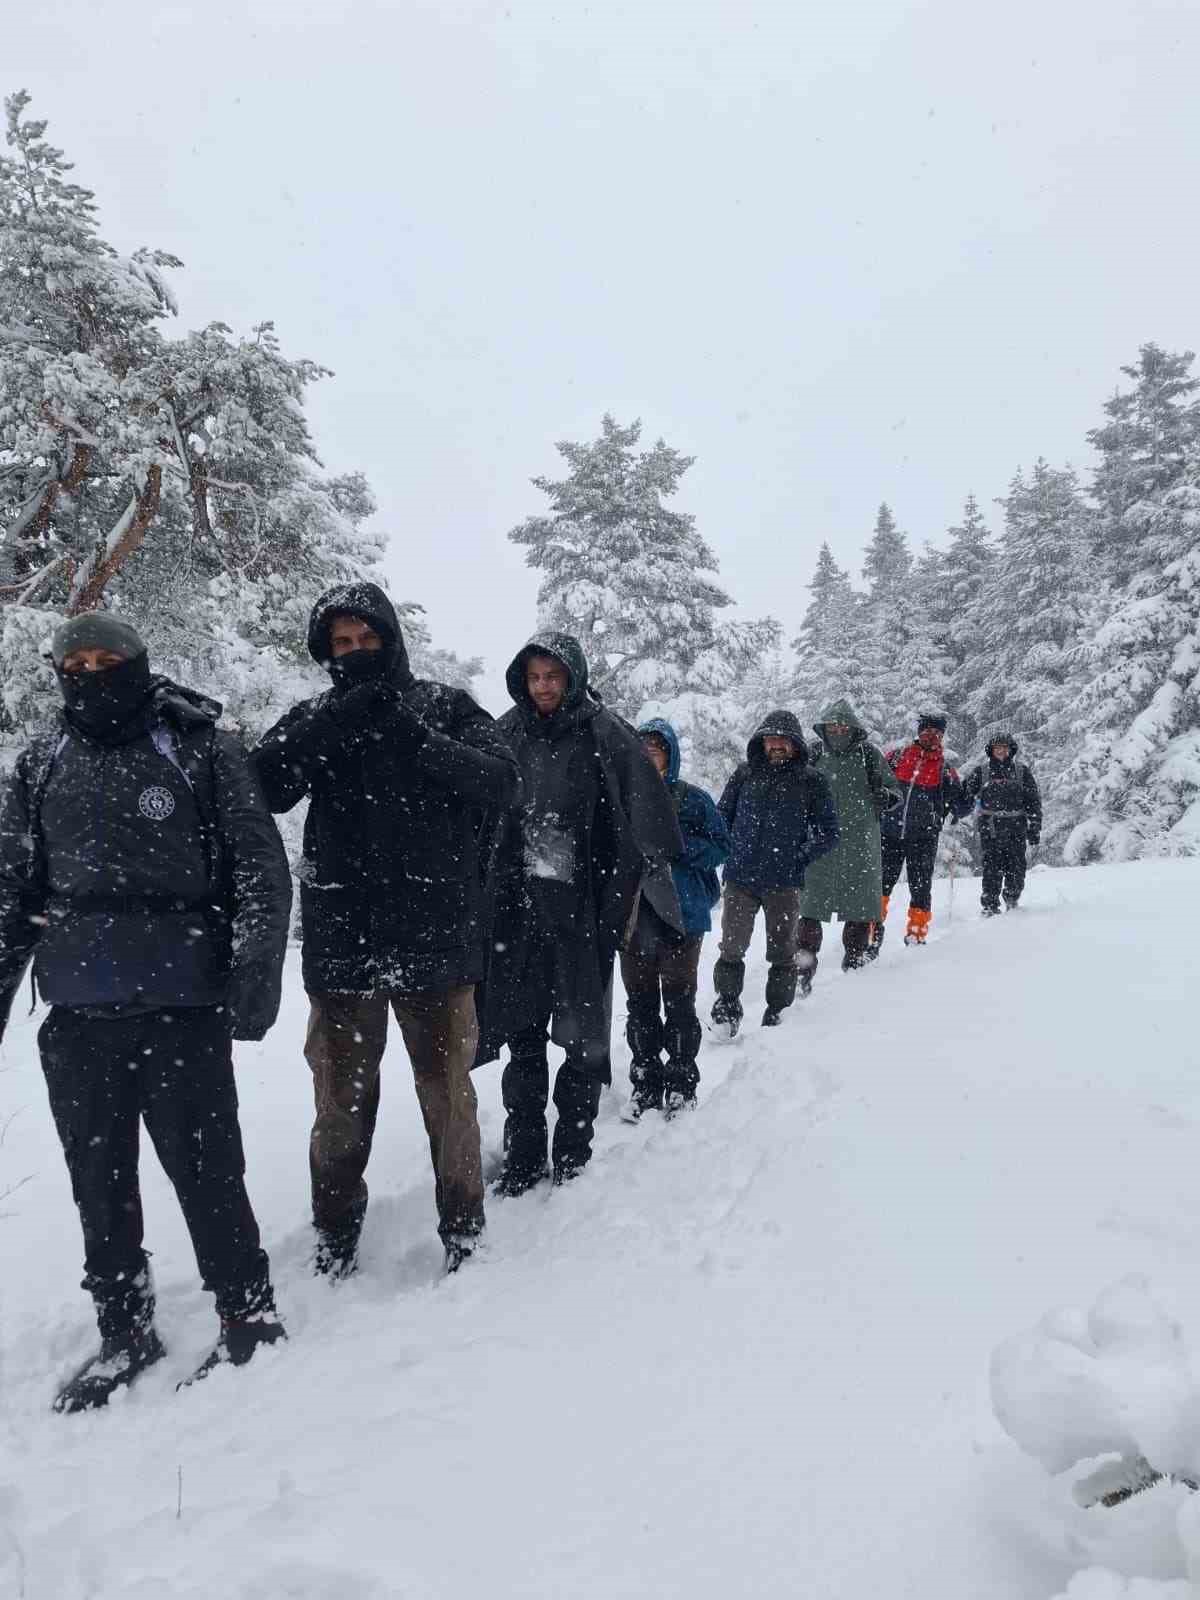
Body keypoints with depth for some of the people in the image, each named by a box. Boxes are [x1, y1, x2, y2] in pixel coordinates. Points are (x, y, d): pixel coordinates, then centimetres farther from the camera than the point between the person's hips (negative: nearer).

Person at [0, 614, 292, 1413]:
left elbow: (261, 866, -3)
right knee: (100, 1183, 14)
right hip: (76, 1016, 4)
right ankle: (124, 1331, 32)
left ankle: (249, 1315, 24)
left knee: (206, 1172, 3)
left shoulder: (201, 749, -1)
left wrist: (255, 967, -13)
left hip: (183, 1008, -4)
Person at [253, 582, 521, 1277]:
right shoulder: (315, 719, 7)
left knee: (448, 1089, 9)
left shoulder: (445, 707, 3)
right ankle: (336, 1230, 32)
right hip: (343, 941, 2)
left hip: (436, 938, -1)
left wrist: (416, 739, -22)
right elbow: (263, 788, -9)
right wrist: (337, 722, -20)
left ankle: (463, 1224, 29)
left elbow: (503, 782, -10)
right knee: (342, 1096, 13)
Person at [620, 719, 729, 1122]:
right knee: (640, 1002, 8)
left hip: (681, 913, -3)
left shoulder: (692, 799, -1)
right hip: (634, 914, 3)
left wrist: (675, 843, -16)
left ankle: (681, 1082, 16)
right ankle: (645, 1084, 20)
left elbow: (719, 846, -2)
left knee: (678, 1000, 2)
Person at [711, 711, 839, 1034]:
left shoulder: (811, 782, 2)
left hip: (784, 884, -1)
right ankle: (727, 1007, 12)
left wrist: (799, 860, -3)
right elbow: (722, 817, 14)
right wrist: (732, 854, 4)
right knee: (731, 950, -2)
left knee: (782, 953, 7)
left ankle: (777, 1013, 20)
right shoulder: (745, 774, 6)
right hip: (740, 880, 1)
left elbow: (828, 833, 6)